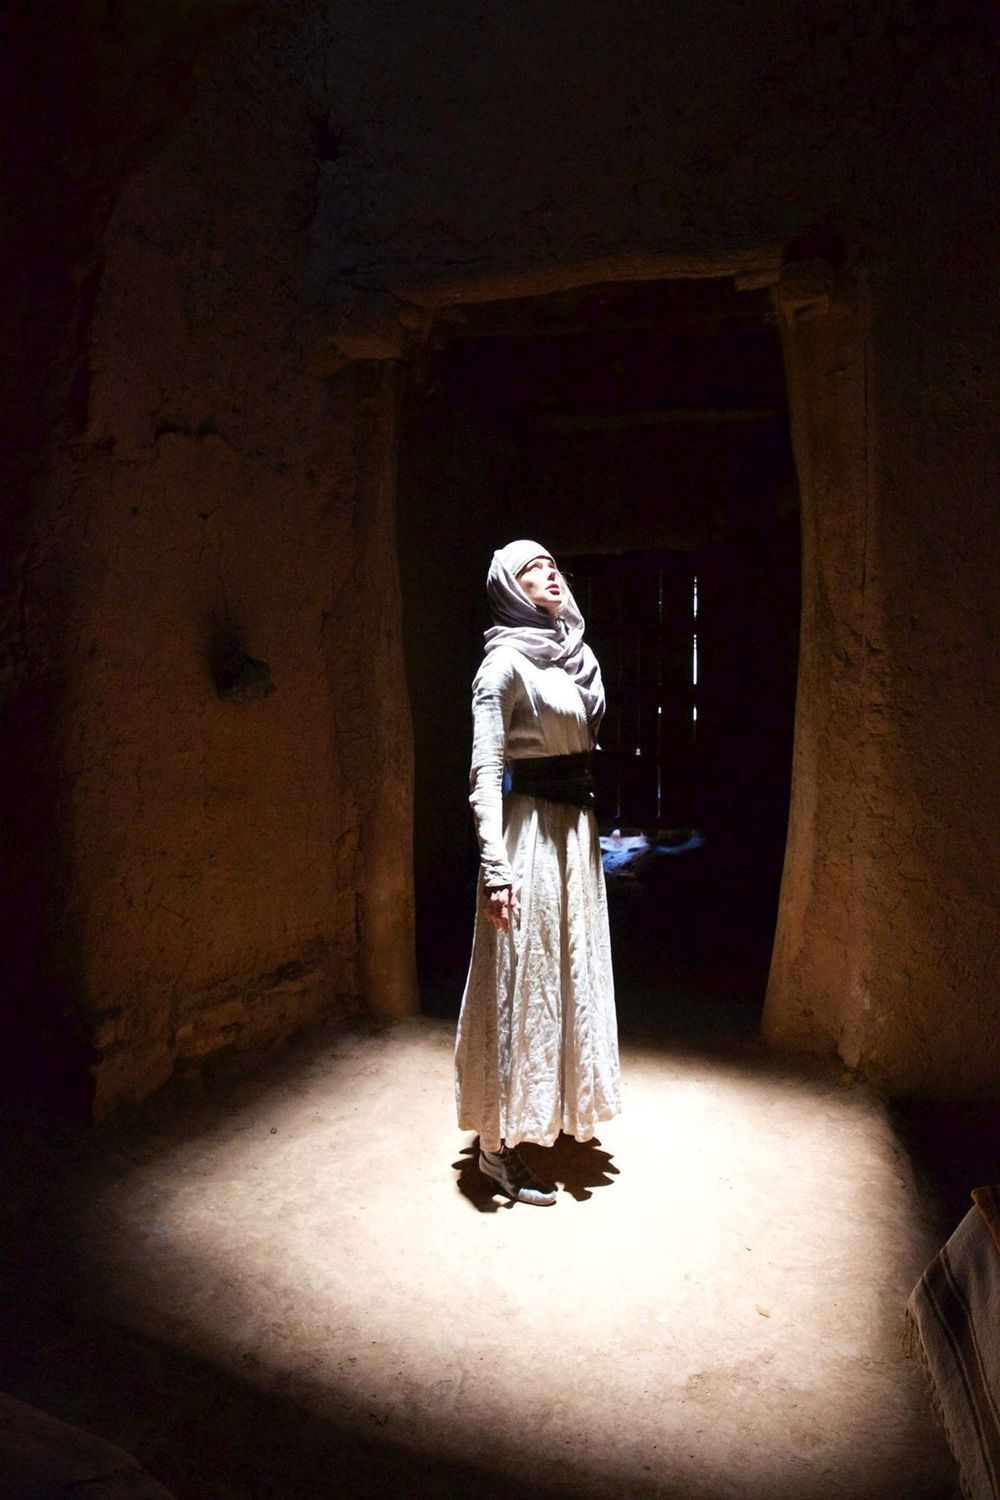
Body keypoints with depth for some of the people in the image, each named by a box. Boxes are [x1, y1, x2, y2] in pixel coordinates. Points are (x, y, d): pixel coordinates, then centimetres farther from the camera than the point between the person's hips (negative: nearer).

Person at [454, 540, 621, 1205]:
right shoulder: (506, 662, -13)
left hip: (575, 832, 9)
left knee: (564, 975, 18)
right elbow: (486, 773, -18)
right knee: (521, 983, -1)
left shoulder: (568, 655, 13)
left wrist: (588, 837, 19)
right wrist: (495, 868, -24)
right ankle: (498, 1143, 14)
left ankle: (542, 1116, 35)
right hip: (532, 834, -9)